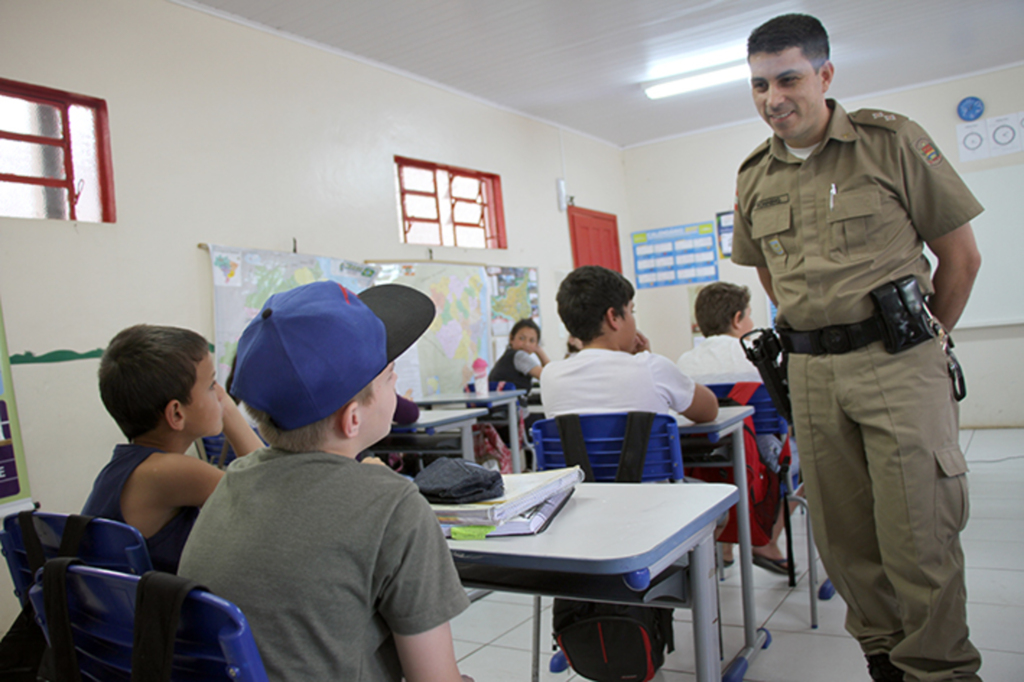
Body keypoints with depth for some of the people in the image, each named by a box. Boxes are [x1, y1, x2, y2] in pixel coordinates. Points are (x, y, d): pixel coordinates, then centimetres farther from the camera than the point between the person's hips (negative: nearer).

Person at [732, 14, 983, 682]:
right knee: (844, 536, 10)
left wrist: (925, 341, 11)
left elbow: (961, 256, 3)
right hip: (812, 374, 4)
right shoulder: (755, 177, 9)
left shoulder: (892, 140, -2)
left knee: (918, 533, -3)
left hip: (899, 362, -4)